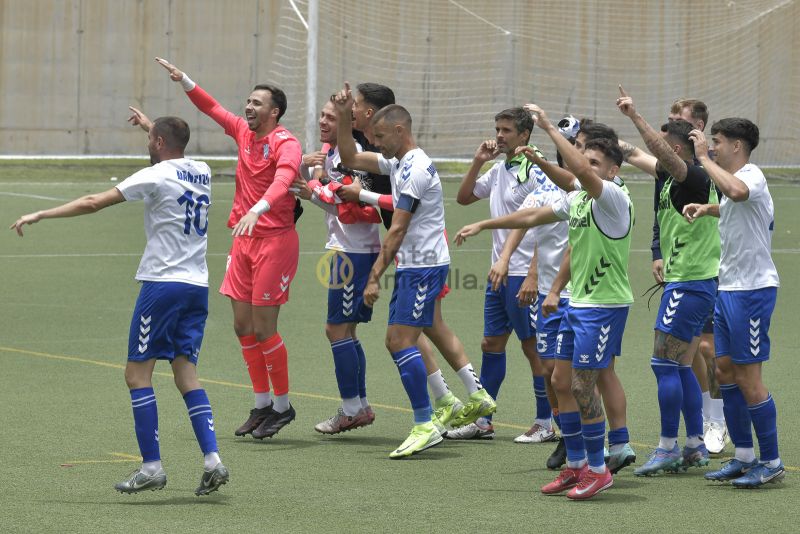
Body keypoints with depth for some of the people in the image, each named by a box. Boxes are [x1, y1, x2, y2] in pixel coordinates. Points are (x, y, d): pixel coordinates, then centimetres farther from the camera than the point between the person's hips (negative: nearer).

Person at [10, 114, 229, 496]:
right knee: (186, 372, 7)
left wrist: (41, 215, -5)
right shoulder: (201, 173, 12)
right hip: (197, 287, 7)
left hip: (162, 282, -7)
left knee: (137, 373, 0)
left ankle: (151, 466, -4)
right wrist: (150, 124, 51)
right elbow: (177, 151, 39)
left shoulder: (156, 175, -9)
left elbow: (93, 203, -11)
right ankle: (212, 460, -7)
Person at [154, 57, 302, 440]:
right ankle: (262, 405, 18)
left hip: (274, 240, -8)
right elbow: (212, 107, 22)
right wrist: (183, 80, 11)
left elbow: (283, 179, -32)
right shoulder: (244, 133, 10)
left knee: (263, 329, -6)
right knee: (243, 327, 8)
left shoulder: (286, 144, -13)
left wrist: (256, 209, -48)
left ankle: (283, 405, 8)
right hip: (243, 240, 8)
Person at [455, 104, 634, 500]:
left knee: (583, 385, -9)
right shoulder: (576, 200, 11)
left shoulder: (614, 198, -14)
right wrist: (482, 225, 24)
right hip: (577, 303, 9)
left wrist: (548, 127, -27)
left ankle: (598, 470, 3)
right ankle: (575, 466, 19)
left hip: (605, 305, -9)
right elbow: (532, 216, 22)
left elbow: (581, 170, -32)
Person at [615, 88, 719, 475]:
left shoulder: (694, 178, -16)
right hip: (687, 281, 10)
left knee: (664, 364, -7)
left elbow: (661, 153, -32)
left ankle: (668, 448, -4)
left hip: (689, 284, -10)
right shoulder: (674, 178, 11)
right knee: (681, 367, 13)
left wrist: (635, 116, -30)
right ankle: (695, 446, 16)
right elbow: (646, 160, 28)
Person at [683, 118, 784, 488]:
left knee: (748, 377, -7)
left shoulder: (752, 176, -16)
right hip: (729, 288, 10)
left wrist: (704, 158, -31)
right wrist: (707, 209, 20)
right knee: (725, 370, 12)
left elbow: (737, 192, -41)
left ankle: (770, 462, 2)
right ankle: (743, 456, 20)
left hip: (752, 290, -10)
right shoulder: (735, 179, 16)